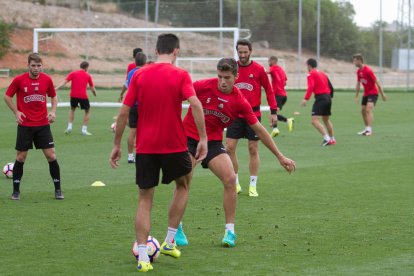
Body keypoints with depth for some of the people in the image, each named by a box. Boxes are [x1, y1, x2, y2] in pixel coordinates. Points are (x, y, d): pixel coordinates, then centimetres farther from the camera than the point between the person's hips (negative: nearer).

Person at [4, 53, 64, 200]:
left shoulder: (47, 79, -1)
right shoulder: (19, 80, -7)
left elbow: (53, 96, 15)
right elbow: (7, 96, 5)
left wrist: (53, 111, -1)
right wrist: (16, 112, -5)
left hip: (43, 124, 1)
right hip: (25, 125, -1)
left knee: (51, 156, -3)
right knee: (20, 157, 3)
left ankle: (58, 190, 7)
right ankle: (16, 191, 15)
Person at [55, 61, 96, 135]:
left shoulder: (73, 73, 6)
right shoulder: (88, 75, 6)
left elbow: (64, 82, -6)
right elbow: (92, 87, 11)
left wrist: (56, 88, -10)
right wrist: (94, 93, 31)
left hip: (73, 95, 2)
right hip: (83, 96, -2)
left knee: (72, 109, 27)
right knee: (87, 111, 17)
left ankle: (69, 127, 15)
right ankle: (84, 130, 8)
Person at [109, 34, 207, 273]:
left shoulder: (139, 75, 3)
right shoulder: (181, 75, -4)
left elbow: (124, 112, 0)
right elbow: (195, 104, -20)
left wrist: (117, 145, 8)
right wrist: (203, 139, -17)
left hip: (145, 147, 2)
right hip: (174, 145, -2)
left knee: (145, 199, 9)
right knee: (184, 184, 25)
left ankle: (143, 257, -1)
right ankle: (169, 242, 21)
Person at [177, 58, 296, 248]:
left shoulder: (240, 102, -7)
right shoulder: (204, 86, -15)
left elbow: (259, 129, 1)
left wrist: (280, 156, 3)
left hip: (213, 142, 2)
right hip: (189, 138, -2)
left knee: (230, 179, -14)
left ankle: (229, 230, -2)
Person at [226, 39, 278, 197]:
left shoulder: (258, 69, -4)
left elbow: (269, 90, 3)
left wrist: (273, 111, -1)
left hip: (253, 114, -2)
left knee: (253, 149, 3)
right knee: (229, 148, -3)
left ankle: (253, 186, 11)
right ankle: (235, 184, 11)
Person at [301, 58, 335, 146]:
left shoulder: (311, 74, -2)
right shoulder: (322, 73, 20)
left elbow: (310, 87, -17)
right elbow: (331, 87, 21)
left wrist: (306, 99, -24)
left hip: (320, 98, -8)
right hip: (328, 97, 8)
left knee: (315, 120, -14)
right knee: (326, 120, 24)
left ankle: (327, 138, -26)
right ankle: (332, 139, 31)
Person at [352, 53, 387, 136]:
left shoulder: (368, 70, -20)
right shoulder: (358, 71, 5)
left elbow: (376, 82, -17)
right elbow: (358, 84, 16)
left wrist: (382, 94, -15)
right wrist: (356, 96, 18)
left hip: (373, 93, -9)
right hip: (366, 93, 9)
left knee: (369, 109, -21)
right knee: (363, 110, 10)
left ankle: (369, 130, -26)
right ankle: (366, 129, 23)